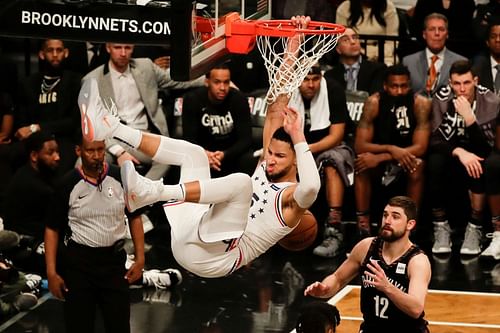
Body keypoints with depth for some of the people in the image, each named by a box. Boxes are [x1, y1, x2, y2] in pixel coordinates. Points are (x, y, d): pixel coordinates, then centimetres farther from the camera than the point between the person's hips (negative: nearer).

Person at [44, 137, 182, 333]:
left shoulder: (120, 178, -3)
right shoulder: (68, 185, -7)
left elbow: (134, 217, 11)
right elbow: (52, 229, -1)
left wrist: (140, 258, 5)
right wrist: (51, 273, -7)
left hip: (113, 259, 2)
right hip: (77, 261, -2)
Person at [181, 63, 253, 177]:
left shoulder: (239, 100, -14)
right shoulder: (192, 99, -14)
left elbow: (245, 139, -16)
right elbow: (189, 139, -16)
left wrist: (225, 155, -36)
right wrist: (203, 154, -39)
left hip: (232, 152, 1)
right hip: (204, 151, 0)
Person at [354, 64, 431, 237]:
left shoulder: (420, 104, -19)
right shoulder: (374, 102, -16)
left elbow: (420, 148, -25)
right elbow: (360, 146, -20)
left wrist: (380, 158, -33)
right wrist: (391, 149, -37)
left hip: (406, 158, -1)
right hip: (379, 159, 1)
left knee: (417, 164, -33)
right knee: (363, 161, -29)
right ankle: (363, 227, -23)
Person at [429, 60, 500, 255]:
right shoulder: (441, 100, -14)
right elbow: (435, 140, -17)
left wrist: (469, 118, -38)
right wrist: (459, 151, -35)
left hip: (474, 154, -1)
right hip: (449, 153, 1)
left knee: (478, 166, -37)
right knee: (435, 162, -34)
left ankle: (475, 228, -21)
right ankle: (441, 227, -19)